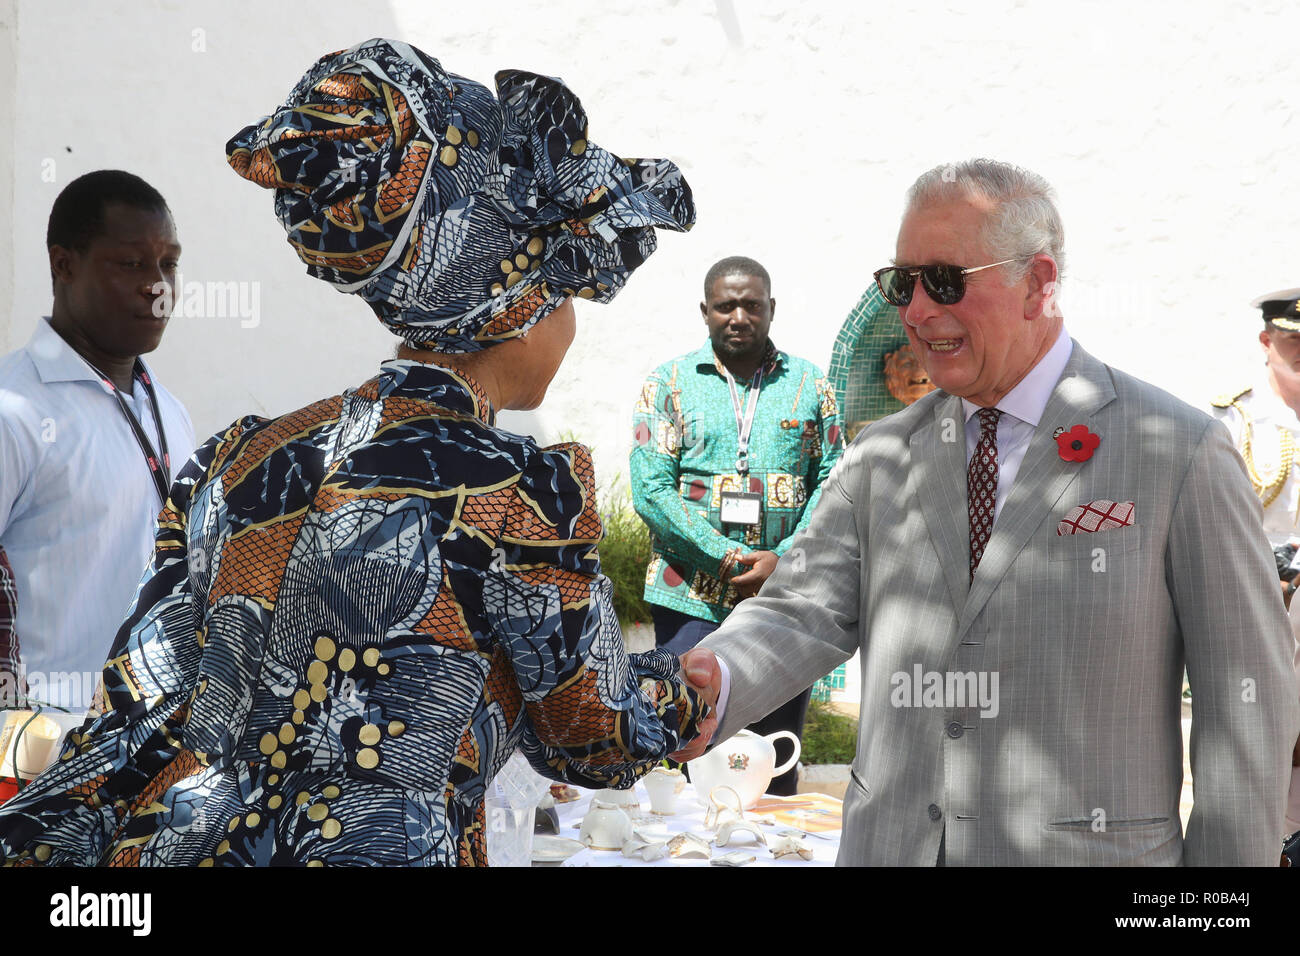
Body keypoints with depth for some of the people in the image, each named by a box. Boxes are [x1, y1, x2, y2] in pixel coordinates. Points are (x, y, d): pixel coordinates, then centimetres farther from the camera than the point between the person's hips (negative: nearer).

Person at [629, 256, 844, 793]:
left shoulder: (809, 386, 10)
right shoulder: (671, 382, 4)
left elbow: (833, 483, 5)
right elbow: (651, 489, -4)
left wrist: (782, 559, -11)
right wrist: (727, 557, -14)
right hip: (690, 601, -1)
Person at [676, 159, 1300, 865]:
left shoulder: (1181, 454, -8)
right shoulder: (879, 457, 6)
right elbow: (806, 611, -3)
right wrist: (714, 681, -25)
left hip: (1087, 852, -4)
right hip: (888, 843, 4)